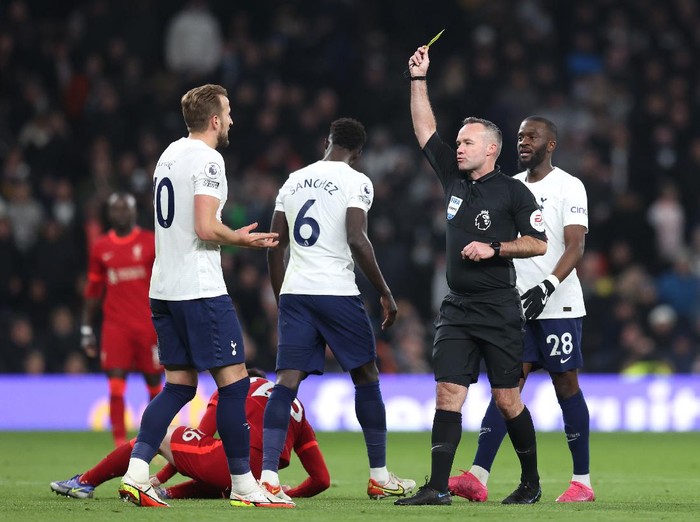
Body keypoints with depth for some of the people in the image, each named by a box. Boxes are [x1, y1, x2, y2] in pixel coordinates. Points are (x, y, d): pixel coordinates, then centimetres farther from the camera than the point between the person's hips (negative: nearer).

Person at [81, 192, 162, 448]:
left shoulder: (151, 242, 1)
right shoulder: (101, 248, 7)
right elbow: (93, 291, 13)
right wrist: (87, 329, 11)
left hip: (148, 325, -1)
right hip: (115, 326, 1)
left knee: (154, 384, 7)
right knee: (116, 386, -10)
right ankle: (120, 445, -10)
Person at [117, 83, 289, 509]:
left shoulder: (170, 155, 16)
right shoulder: (207, 159, -12)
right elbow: (206, 228, -20)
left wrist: (234, 236, 24)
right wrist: (243, 239, -3)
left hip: (164, 290, 9)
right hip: (200, 289, -9)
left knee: (179, 385, 11)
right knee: (234, 380, -3)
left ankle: (136, 473, -1)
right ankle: (244, 486, -1)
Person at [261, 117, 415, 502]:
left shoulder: (294, 181, 15)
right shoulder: (355, 182, -2)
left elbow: (275, 247, 16)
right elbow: (357, 241, -14)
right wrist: (385, 294, -6)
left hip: (294, 292, 5)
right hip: (336, 292, -5)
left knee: (287, 380, -1)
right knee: (366, 377, 10)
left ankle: (268, 477, -14)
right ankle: (379, 477, 15)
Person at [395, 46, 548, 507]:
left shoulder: (513, 192, -4)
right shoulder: (455, 179, 11)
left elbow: (539, 243, -4)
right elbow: (425, 130, 17)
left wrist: (494, 249, -13)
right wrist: (419, 80, 14)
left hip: (499, 309, -5)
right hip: (457, 308, 5)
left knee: (507, 399, 0)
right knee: (448, 394, -5)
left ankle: (531, 482, 15)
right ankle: (438, 488, -9)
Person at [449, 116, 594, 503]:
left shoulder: (568, 187, -5)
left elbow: (575, 246, -13)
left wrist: (547, 287, -26)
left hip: (558, 307, -5)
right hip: (517, 307, 5)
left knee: (566, 386, 0)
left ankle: (582, 481, 9)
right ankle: (477, 478, -13)